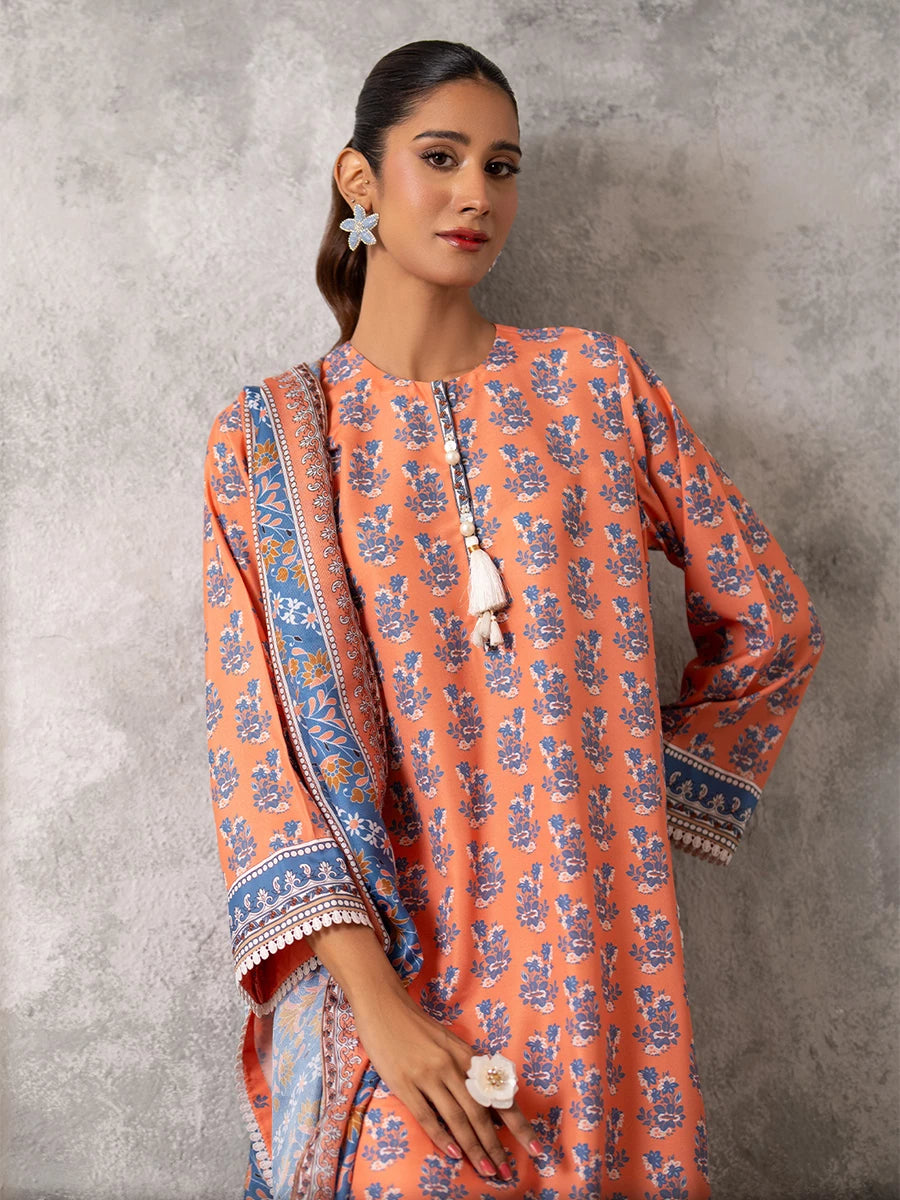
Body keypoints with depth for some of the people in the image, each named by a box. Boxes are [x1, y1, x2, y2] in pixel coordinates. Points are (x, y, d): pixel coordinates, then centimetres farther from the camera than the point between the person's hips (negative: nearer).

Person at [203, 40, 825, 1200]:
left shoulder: (594, 383, 2)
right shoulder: (269, 438, -1)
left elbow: (770, 625, 7)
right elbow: (253, 737, -7)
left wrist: (639, 806, 3)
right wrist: (380, 1005, -15)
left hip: (586, 947, 2)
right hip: (386, 946, -1)